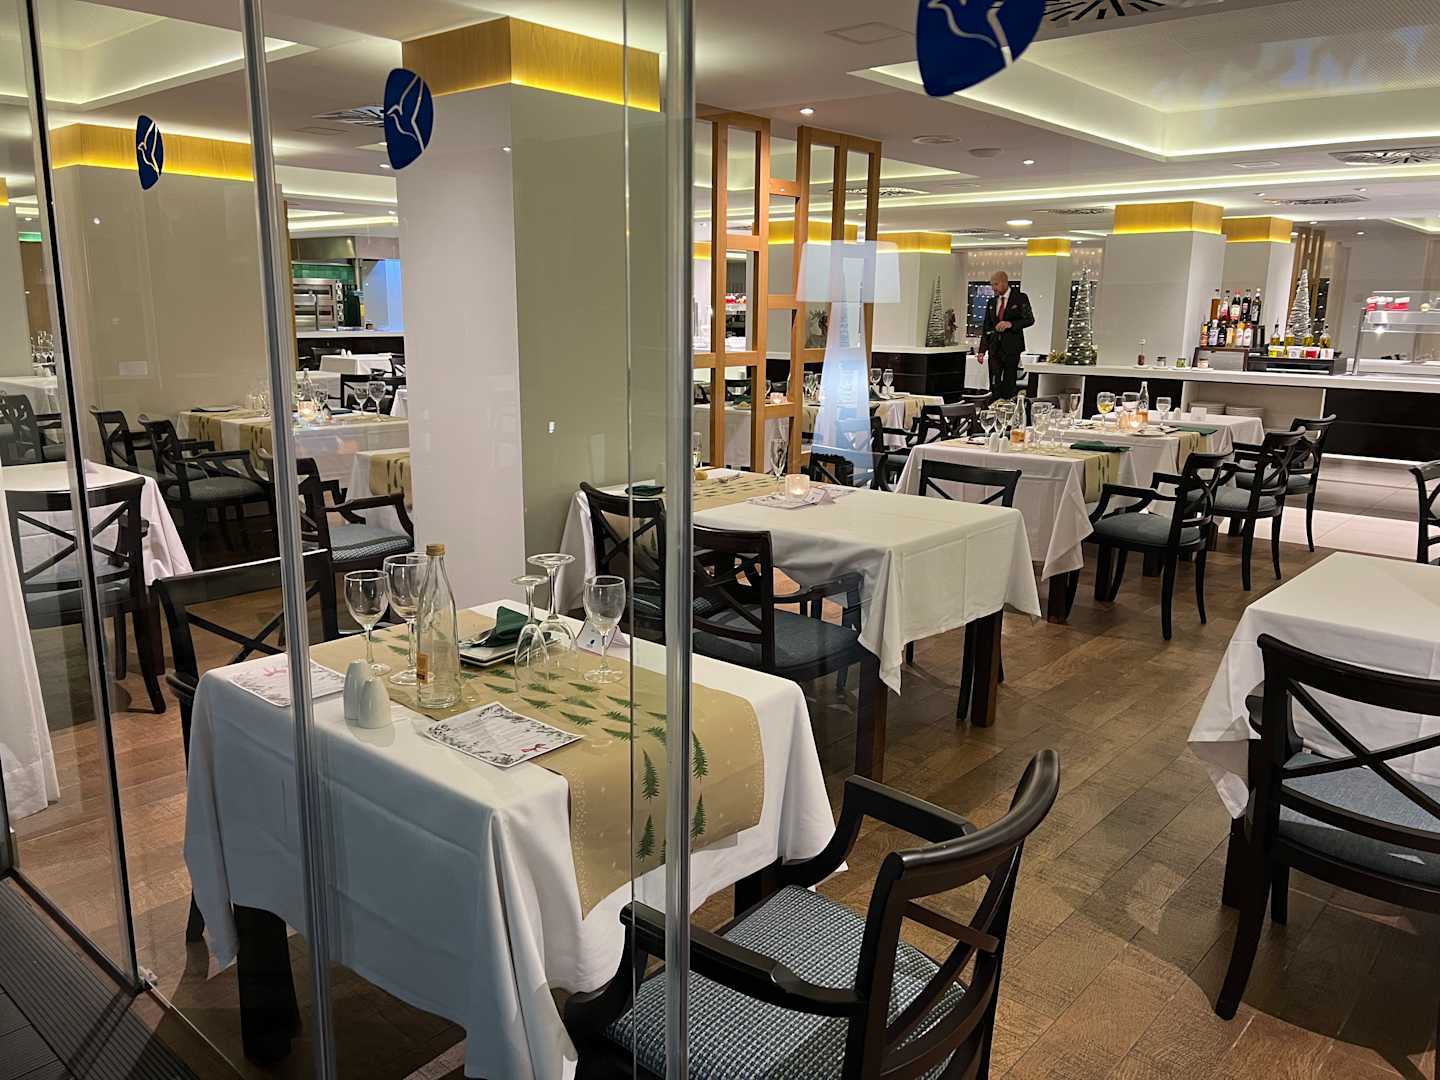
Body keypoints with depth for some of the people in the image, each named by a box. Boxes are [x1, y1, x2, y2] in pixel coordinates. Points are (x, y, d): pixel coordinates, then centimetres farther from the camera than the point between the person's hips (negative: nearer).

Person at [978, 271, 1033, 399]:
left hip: (1012, 347, -4)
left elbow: (1030, 319, -5)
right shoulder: (992, 302, 13)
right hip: (995, 348, 4)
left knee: (1009, 384, -2)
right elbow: (986, 327, 14)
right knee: (994, 384, -1)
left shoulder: (1020, 298, -1)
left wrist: (1010, 324, -20)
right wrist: (982, 350, 6)